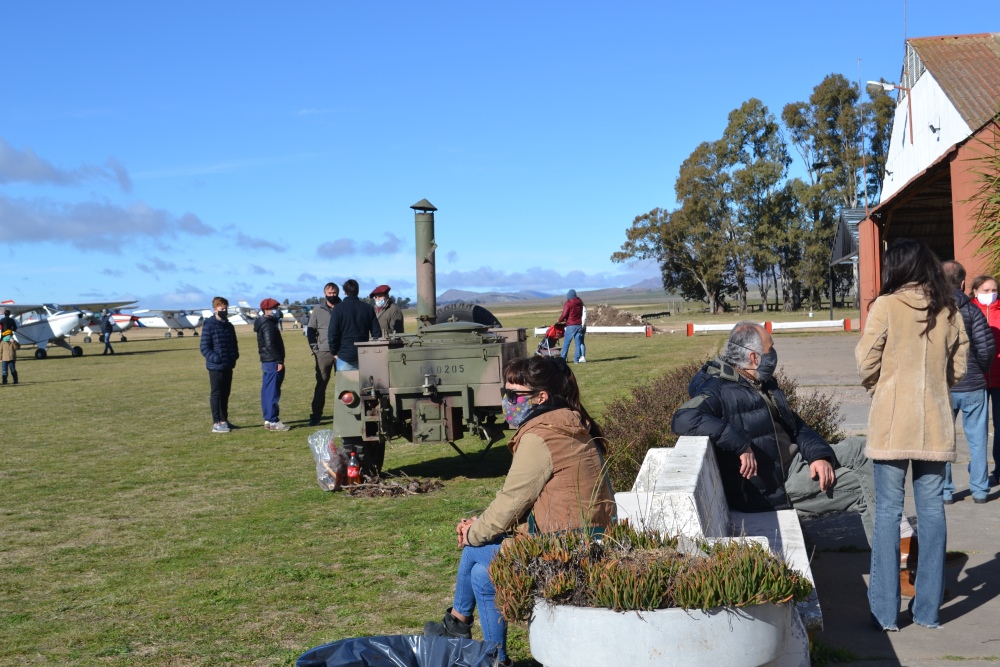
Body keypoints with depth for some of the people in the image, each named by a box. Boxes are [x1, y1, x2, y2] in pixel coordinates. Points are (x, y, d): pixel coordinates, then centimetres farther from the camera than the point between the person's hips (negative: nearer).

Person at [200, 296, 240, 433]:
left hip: (228, 366, 7)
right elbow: (204, 348, -11)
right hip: (216, 366, -7)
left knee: (225, 393, 13)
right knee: (216, 394, -2)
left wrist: (235, 355, 6)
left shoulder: (229, 326, 12)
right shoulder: (209, 326, -9)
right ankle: (216, 424, 1)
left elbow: (234, 343, 23)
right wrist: (215, 358, -20)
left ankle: (224, 420, 22)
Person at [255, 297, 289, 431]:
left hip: (267, 362, 11)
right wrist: (279, 360, -20)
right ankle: (273, 422, -8)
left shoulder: (264, 324, 17)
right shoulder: (268, 325, -15)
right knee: (273, 393, -8)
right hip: (273, 362, -11)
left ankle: (268, 420, 19)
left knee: (267, 392, 13)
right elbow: (270, 345, -22)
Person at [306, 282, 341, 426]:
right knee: (321, 383, 1)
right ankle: (316, 415, 3)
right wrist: (314, 349, 1)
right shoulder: (317, 310, 7)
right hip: (324, 352, 0)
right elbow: (311, 331, 10)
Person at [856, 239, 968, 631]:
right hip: (935, 425, 4)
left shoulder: (886, 306, -9)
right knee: (932, 509, 10)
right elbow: (958, 368, 8)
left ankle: (885, 612, 5)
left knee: (888, 510, 2)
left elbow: (866, 364, -7)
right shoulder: (948, 311, 3)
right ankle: (928, 609, 16)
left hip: (892, 423, -3)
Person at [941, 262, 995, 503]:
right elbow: (987, 347, -11)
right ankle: (979, 490, 14)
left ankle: (945, 491, 11)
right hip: (972, 385, 0)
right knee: (977, 440, 10)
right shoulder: (972, 311, -6)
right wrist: (980, 369, 8)